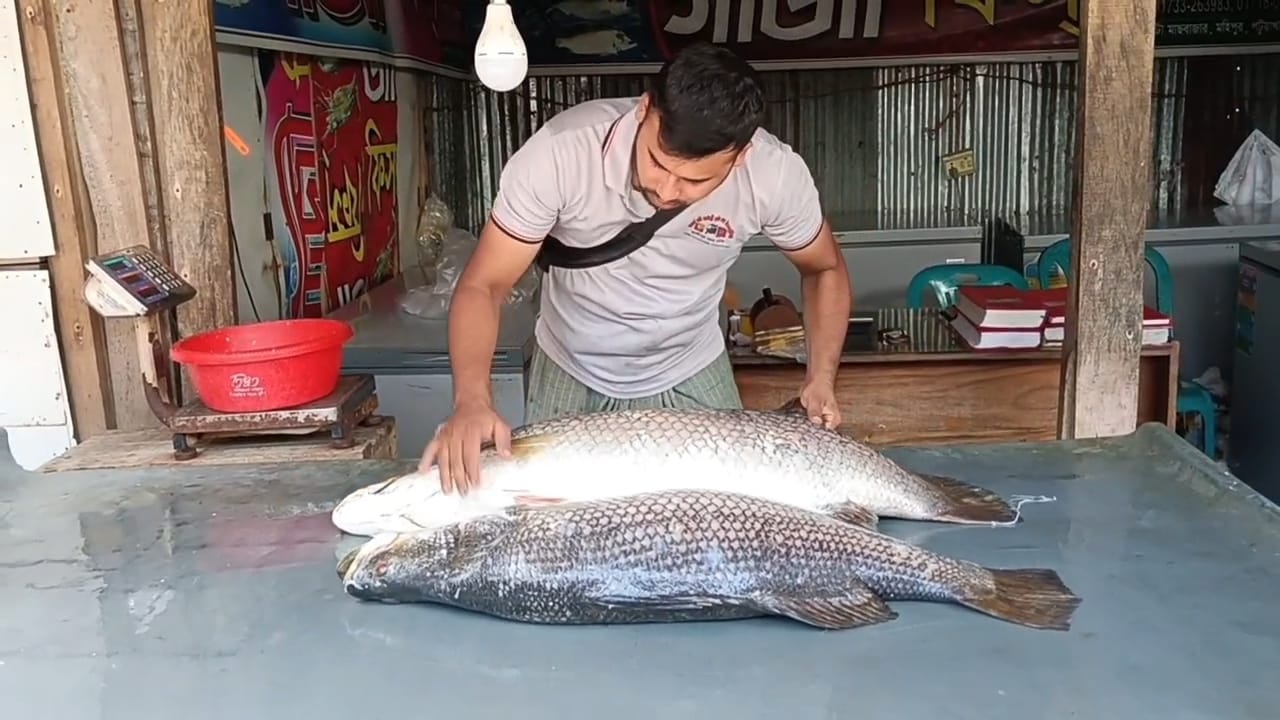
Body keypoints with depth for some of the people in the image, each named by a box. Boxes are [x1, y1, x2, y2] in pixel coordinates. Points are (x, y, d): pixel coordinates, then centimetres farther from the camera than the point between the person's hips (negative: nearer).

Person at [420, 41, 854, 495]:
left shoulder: (775, 174, -26)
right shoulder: (561, 150, -31)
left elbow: (824, 268, -4)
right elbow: (483, 287, -24)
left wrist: (821, 379, -16)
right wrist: (472, 400, -40)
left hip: (691, 376, 1)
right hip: (569, 373, 0)